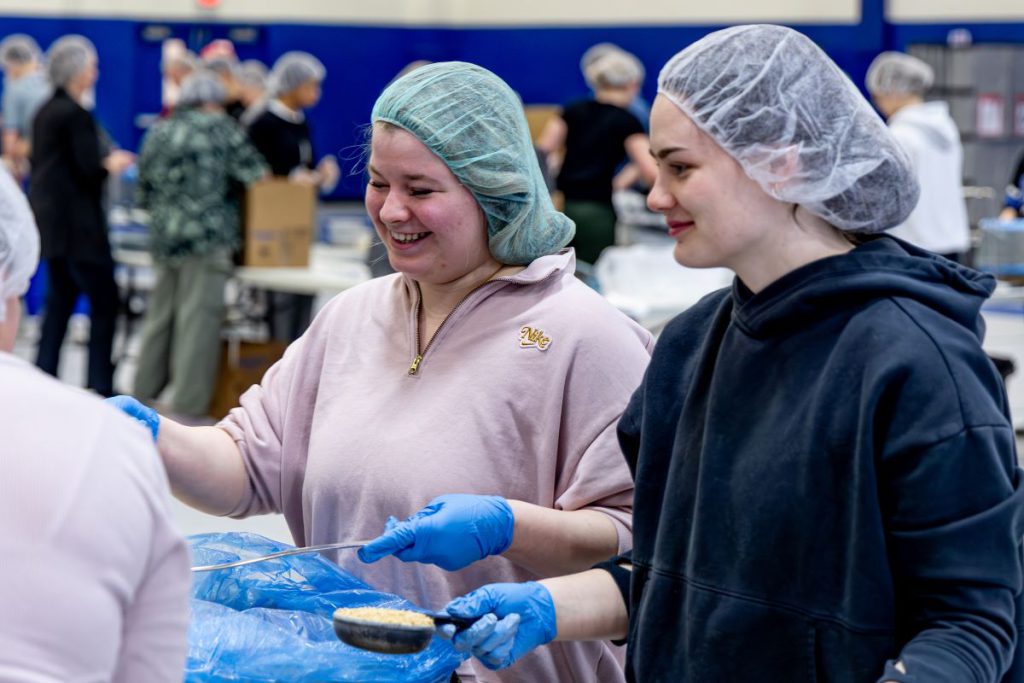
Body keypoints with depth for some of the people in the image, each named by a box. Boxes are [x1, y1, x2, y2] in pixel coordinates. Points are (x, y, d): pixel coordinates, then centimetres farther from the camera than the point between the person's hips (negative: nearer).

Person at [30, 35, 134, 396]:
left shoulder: (45, 113, 11)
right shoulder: (76, 115, -16)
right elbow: (89, 169, -19)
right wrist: (112, 164, 2)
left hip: (50, 217, 9)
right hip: (78, 224, -9)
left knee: (60, 298, 14)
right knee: (104, 299, -3)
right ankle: (100, 384, -2)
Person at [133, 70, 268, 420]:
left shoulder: (159, 132, 15)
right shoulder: (220, 127, -2)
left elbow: (145, 190, 19)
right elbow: (255, 174, -4)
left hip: (164, 236, 7)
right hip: (208, 238, -6)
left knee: (160, 315, 15)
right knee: (198, 321, -5)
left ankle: (145, 392, 22)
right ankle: (187, 407, -5)